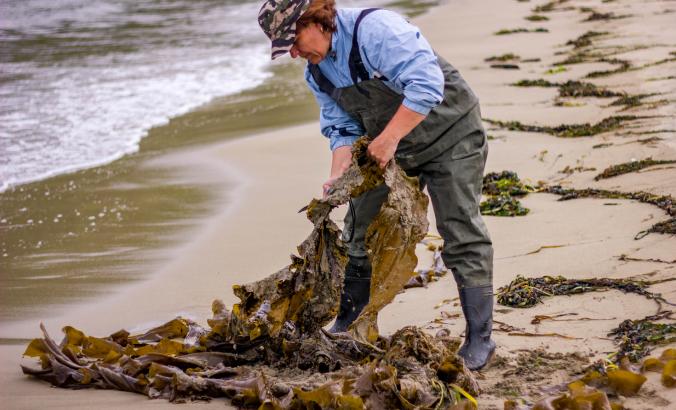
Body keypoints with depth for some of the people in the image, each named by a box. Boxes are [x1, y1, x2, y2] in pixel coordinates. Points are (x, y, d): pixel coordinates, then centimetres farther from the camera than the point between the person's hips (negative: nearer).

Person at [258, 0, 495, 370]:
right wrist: (338, 176, -16)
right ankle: (346, 328, 21)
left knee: (461, 235, -10)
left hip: (449, 135, -8)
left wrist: (389, 137, -34)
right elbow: (342, 128, 3)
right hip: (387, 149, 8)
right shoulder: (317, 72, 0)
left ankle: (479, 340, -4)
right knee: (360, 233, 8)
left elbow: (427, 83, -37)